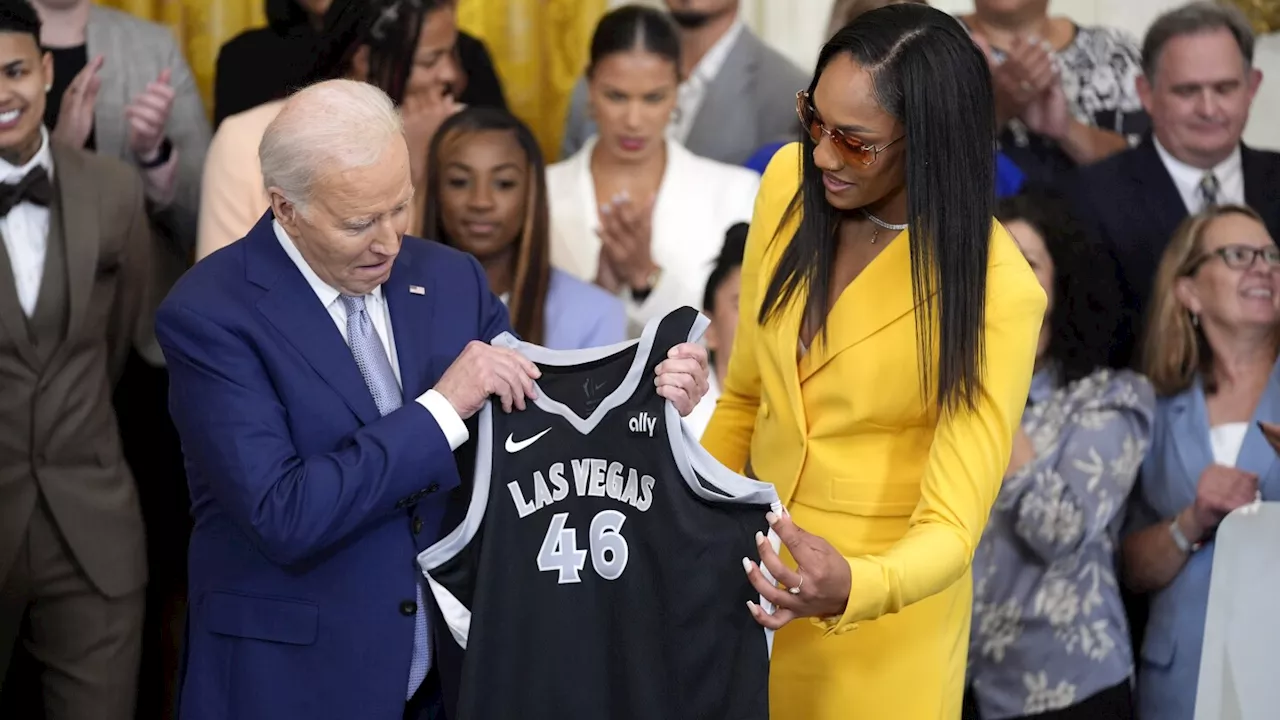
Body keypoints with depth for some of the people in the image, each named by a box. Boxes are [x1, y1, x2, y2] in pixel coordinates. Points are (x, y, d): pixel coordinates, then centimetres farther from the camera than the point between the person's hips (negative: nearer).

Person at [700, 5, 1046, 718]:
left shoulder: (997, 292, -24)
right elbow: (745, 393, 4)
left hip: (884, 591, -5)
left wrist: (852, 589, -44)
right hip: (764, 561, 5)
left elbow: (953, 525, -26)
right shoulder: (791, 179, -9)